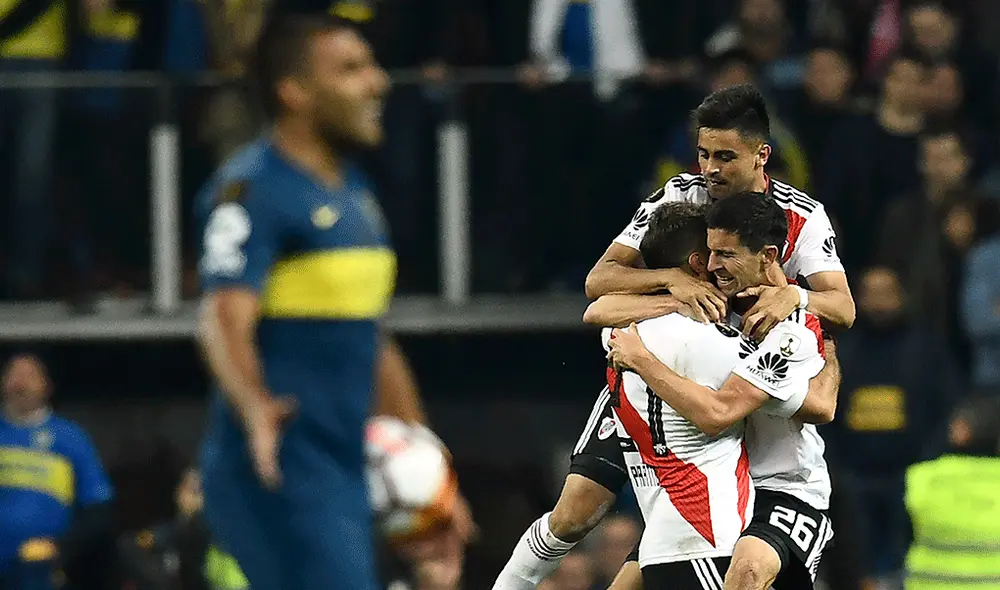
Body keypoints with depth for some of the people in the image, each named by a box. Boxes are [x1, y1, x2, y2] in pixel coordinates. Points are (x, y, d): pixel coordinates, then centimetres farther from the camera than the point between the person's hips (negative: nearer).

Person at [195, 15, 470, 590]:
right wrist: (255, 408, -45)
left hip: (345, 475, 9)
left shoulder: (355, 191, 18)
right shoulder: (253, 189, -11)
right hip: (281, 474, -9)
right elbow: (226, 320, -24)